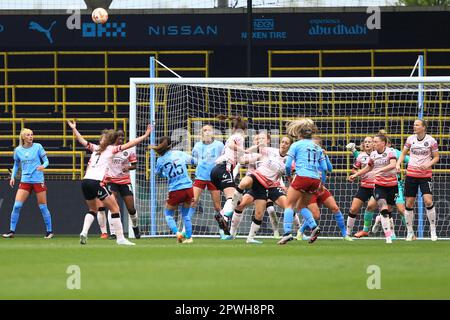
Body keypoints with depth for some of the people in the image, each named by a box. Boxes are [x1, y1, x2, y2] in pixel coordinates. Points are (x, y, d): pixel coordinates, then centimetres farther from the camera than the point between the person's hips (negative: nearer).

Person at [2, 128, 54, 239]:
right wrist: (13, 177, 6)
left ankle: (49, 231, 12)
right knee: (17, 205, -8)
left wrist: (43, 166, -23)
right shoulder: (18, 150, 5)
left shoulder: (38, 147, -3)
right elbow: (16, 164, 18)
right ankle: (12, 231, -1)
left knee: (43, 207, 1)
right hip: (25, 181, 2)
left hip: (38, 180, -2)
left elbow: (46, 161, -1)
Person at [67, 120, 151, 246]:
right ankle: (120, 238, -3)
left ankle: (84, 232, 4)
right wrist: (145, 136, 2)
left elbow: (82, 141, 30)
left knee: (93, 209, 25)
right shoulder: (112, 149, 6)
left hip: (85, 181, 6)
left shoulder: (96, 148, 20)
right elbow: (129, 144, 0)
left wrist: (74, 128, 43)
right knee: (115, 208, 2)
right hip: (97, 182, -6)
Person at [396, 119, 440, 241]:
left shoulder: (431, 140, -5)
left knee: (428, 201, -16)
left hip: (425, 174, -3)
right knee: (409, 203, 2)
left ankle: (433, 230, -2)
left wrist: (428, 164, -17)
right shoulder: (410, 139, 3)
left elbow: (436, 157, 1)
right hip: (411, 174, 3)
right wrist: (398, 164, -3)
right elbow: (403, 153, 14)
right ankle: (410, 232, 14)